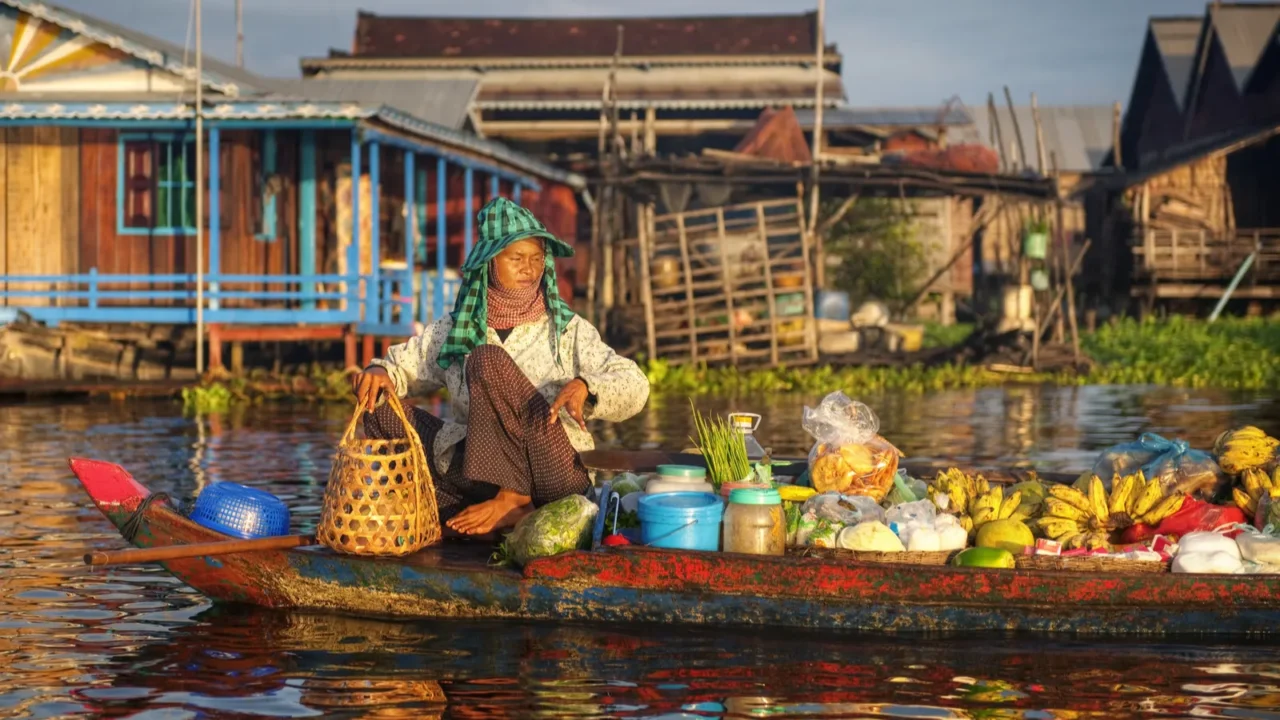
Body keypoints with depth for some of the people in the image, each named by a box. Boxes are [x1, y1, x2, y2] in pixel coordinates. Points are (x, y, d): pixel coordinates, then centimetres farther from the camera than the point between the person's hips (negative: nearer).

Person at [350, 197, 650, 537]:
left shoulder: (568, 330, 6)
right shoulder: (454, 331, 14)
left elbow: (635, 386, -3)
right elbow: (402, 365, 19)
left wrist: (584, 386, -25)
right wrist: (380, 372, -7)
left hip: (553, 475, -4)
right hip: (477, 476, 4)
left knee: (488, 360, -20)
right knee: (384, 412, -6)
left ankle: (510, 500, -23)